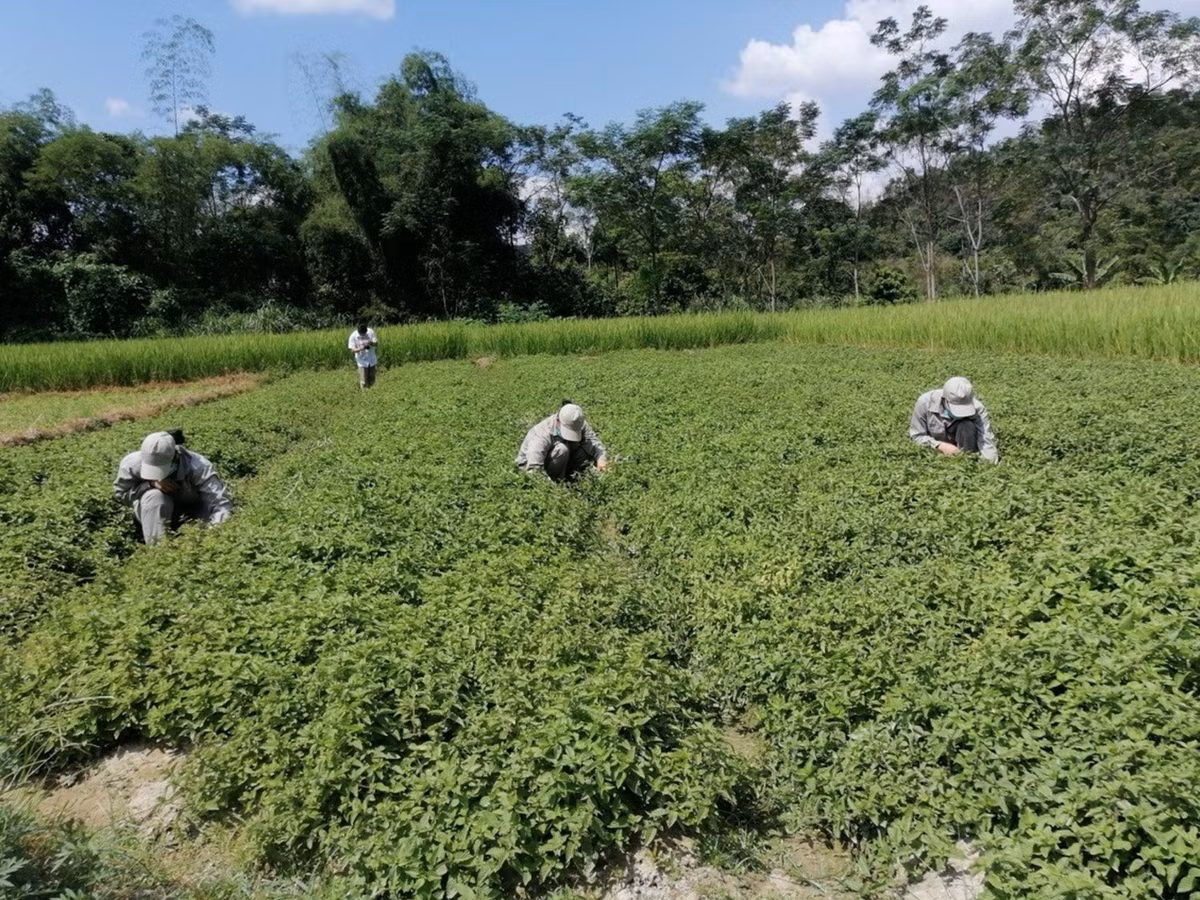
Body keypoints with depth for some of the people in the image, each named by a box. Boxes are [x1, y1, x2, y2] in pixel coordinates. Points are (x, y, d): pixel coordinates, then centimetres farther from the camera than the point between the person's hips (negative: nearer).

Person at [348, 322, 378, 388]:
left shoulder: (371, 332, -10)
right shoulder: (353, 336, -15)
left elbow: (376, 342, -4)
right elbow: (352, 350, -13)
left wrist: (372, 343, -28)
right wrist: (362, 348, -31)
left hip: (372, 360, 3)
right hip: (362, 361, -3)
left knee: (372, 381, 13)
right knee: (364, 383, -4)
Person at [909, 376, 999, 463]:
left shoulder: (977, 408, -24)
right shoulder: (925, 401, -24)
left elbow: (986, 440, -32)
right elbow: (917, 436, -15)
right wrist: (940, 446, -29)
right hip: (936, 450, 0)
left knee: (968, 426, -29)